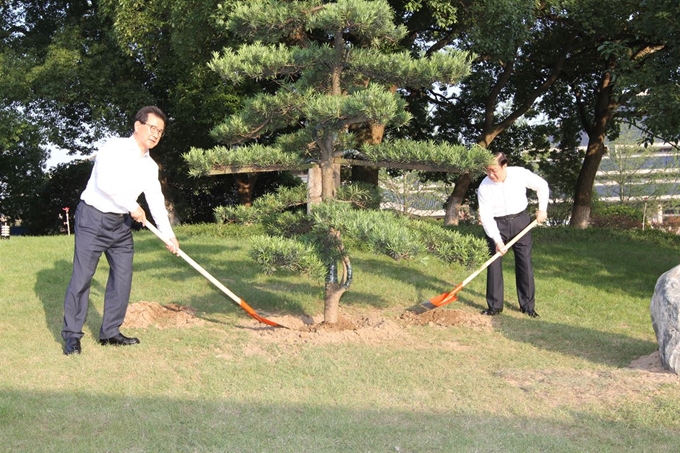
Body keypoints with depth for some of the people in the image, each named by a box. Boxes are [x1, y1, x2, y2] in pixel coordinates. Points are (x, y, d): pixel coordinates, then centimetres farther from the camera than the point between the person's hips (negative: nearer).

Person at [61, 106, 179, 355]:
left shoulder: (150, 166, 10)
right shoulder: (115, 147, -12)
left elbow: (156, 201, 13)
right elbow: (104, 182, -24)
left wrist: (169, 234, 7)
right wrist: (133, 207, -18)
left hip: (121, 223, 7)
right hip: (93, 217, -7)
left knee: (123, 277, 5)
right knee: (82, 276, -6)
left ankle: (110, 332, 15)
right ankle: (71, 335, 1)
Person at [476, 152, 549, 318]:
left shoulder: (521, 174, -14)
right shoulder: (484, 187, -16)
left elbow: (542, 186, 4)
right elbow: (486, 217, -16)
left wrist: (542, 209, -1)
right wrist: (497, 240, -22)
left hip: (520, 221, 1)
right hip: (497, 224, -1)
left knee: (525, 264, 3)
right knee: (494, 264, -4)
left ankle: (528, 306, 13)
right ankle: (495, 306, 7)